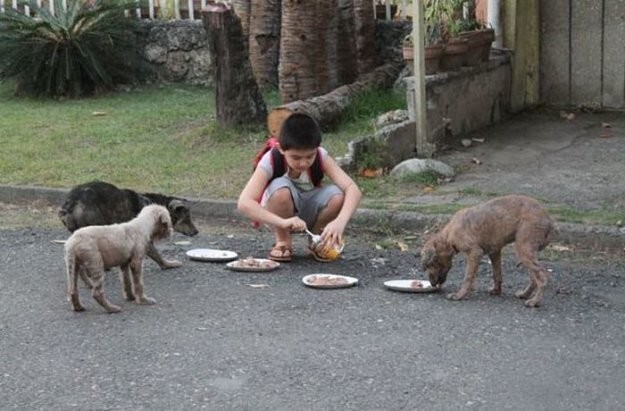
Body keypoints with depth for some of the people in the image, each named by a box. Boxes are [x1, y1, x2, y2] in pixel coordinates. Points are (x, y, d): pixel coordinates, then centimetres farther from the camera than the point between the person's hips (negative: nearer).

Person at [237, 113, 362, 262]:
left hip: (308, 214, 2)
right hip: (279, 215, -2)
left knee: (337, 196, -29)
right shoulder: (271, 161, -27)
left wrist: (340, 221, -50)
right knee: (280, 188, -35)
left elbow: (353, 190, -31)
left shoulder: (321, 157, -22)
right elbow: (243, 203, -39)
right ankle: (283, 242, -10)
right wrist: (283, 222, -53)